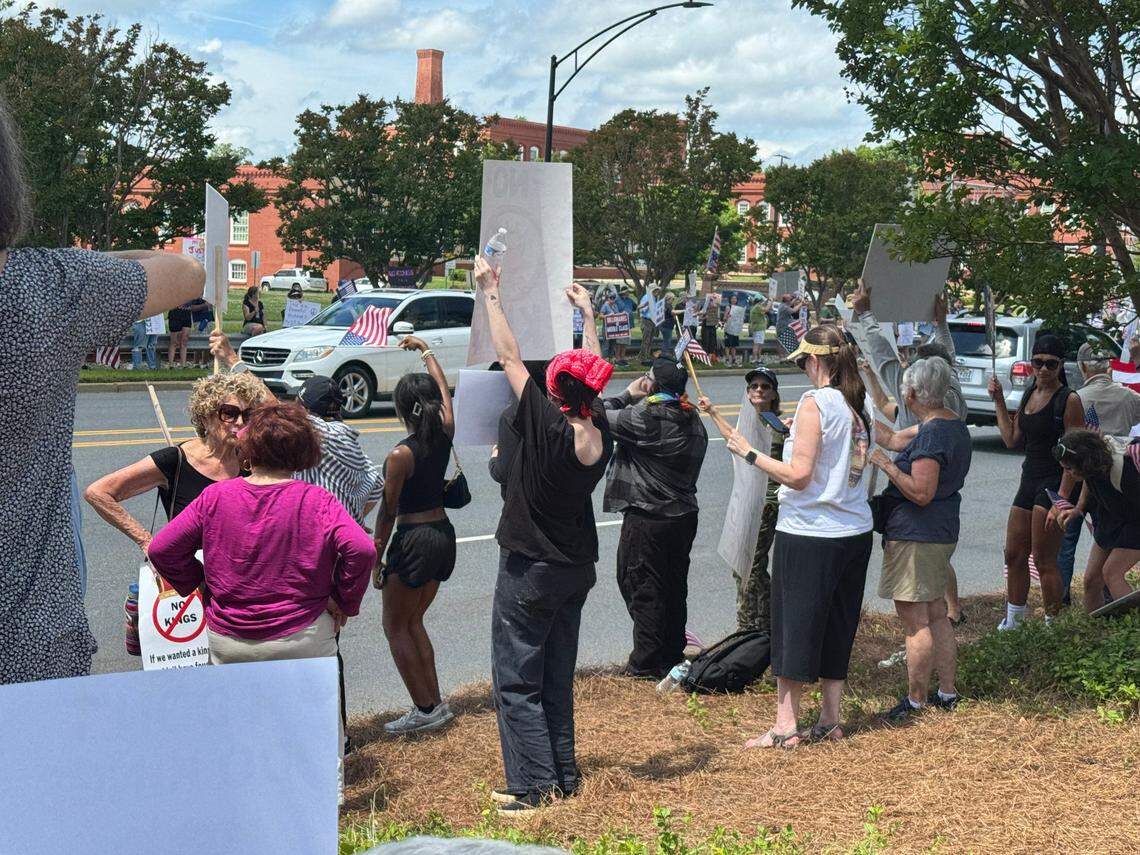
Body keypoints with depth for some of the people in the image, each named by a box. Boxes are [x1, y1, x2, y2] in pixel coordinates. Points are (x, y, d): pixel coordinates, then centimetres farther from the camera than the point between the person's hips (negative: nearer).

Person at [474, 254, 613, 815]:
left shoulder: (546, 426, -22)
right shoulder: (601, 433, -6)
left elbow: (508, 357, -16)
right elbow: (594, 375, 12)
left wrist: (489, 292, -7)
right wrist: (587, 315, 25)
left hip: (529, 572, -7)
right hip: (577, 569, 7)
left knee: (516, 682, 0)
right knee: (557, 678, 17)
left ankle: (535, 785, -1)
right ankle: (563, 776, 23)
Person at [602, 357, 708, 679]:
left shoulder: (647, 417, -19)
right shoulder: (692, 419, 7)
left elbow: (600, 418, -11)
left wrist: (627, 396, 0)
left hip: (647, 518, -8)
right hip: (684, 515, 8)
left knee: (643, 589, 1)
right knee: (674, 588, 15)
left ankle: (646, 663, 5)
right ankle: (673, 657, 25)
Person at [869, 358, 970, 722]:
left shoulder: (931, 434, -21)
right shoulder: (956, 425, 11)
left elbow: (921, 493, -25)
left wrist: (887, 465, -16)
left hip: (916, 536, -10)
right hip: (943, 532, 10)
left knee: (914, 620, -3)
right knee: (936, 614, 16)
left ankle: (915, 701, 2)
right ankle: (947, 692, 23)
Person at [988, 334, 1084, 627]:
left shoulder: (1069, 400, -12)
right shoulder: (1029, 395, 12)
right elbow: (1012, 439, 13)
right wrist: (998, 402, 10)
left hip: (1054, 484, -8)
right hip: (1029, 481, 8)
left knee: (1044, 561, -5)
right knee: (1014, 555, 13)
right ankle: (1012, 621, 25)